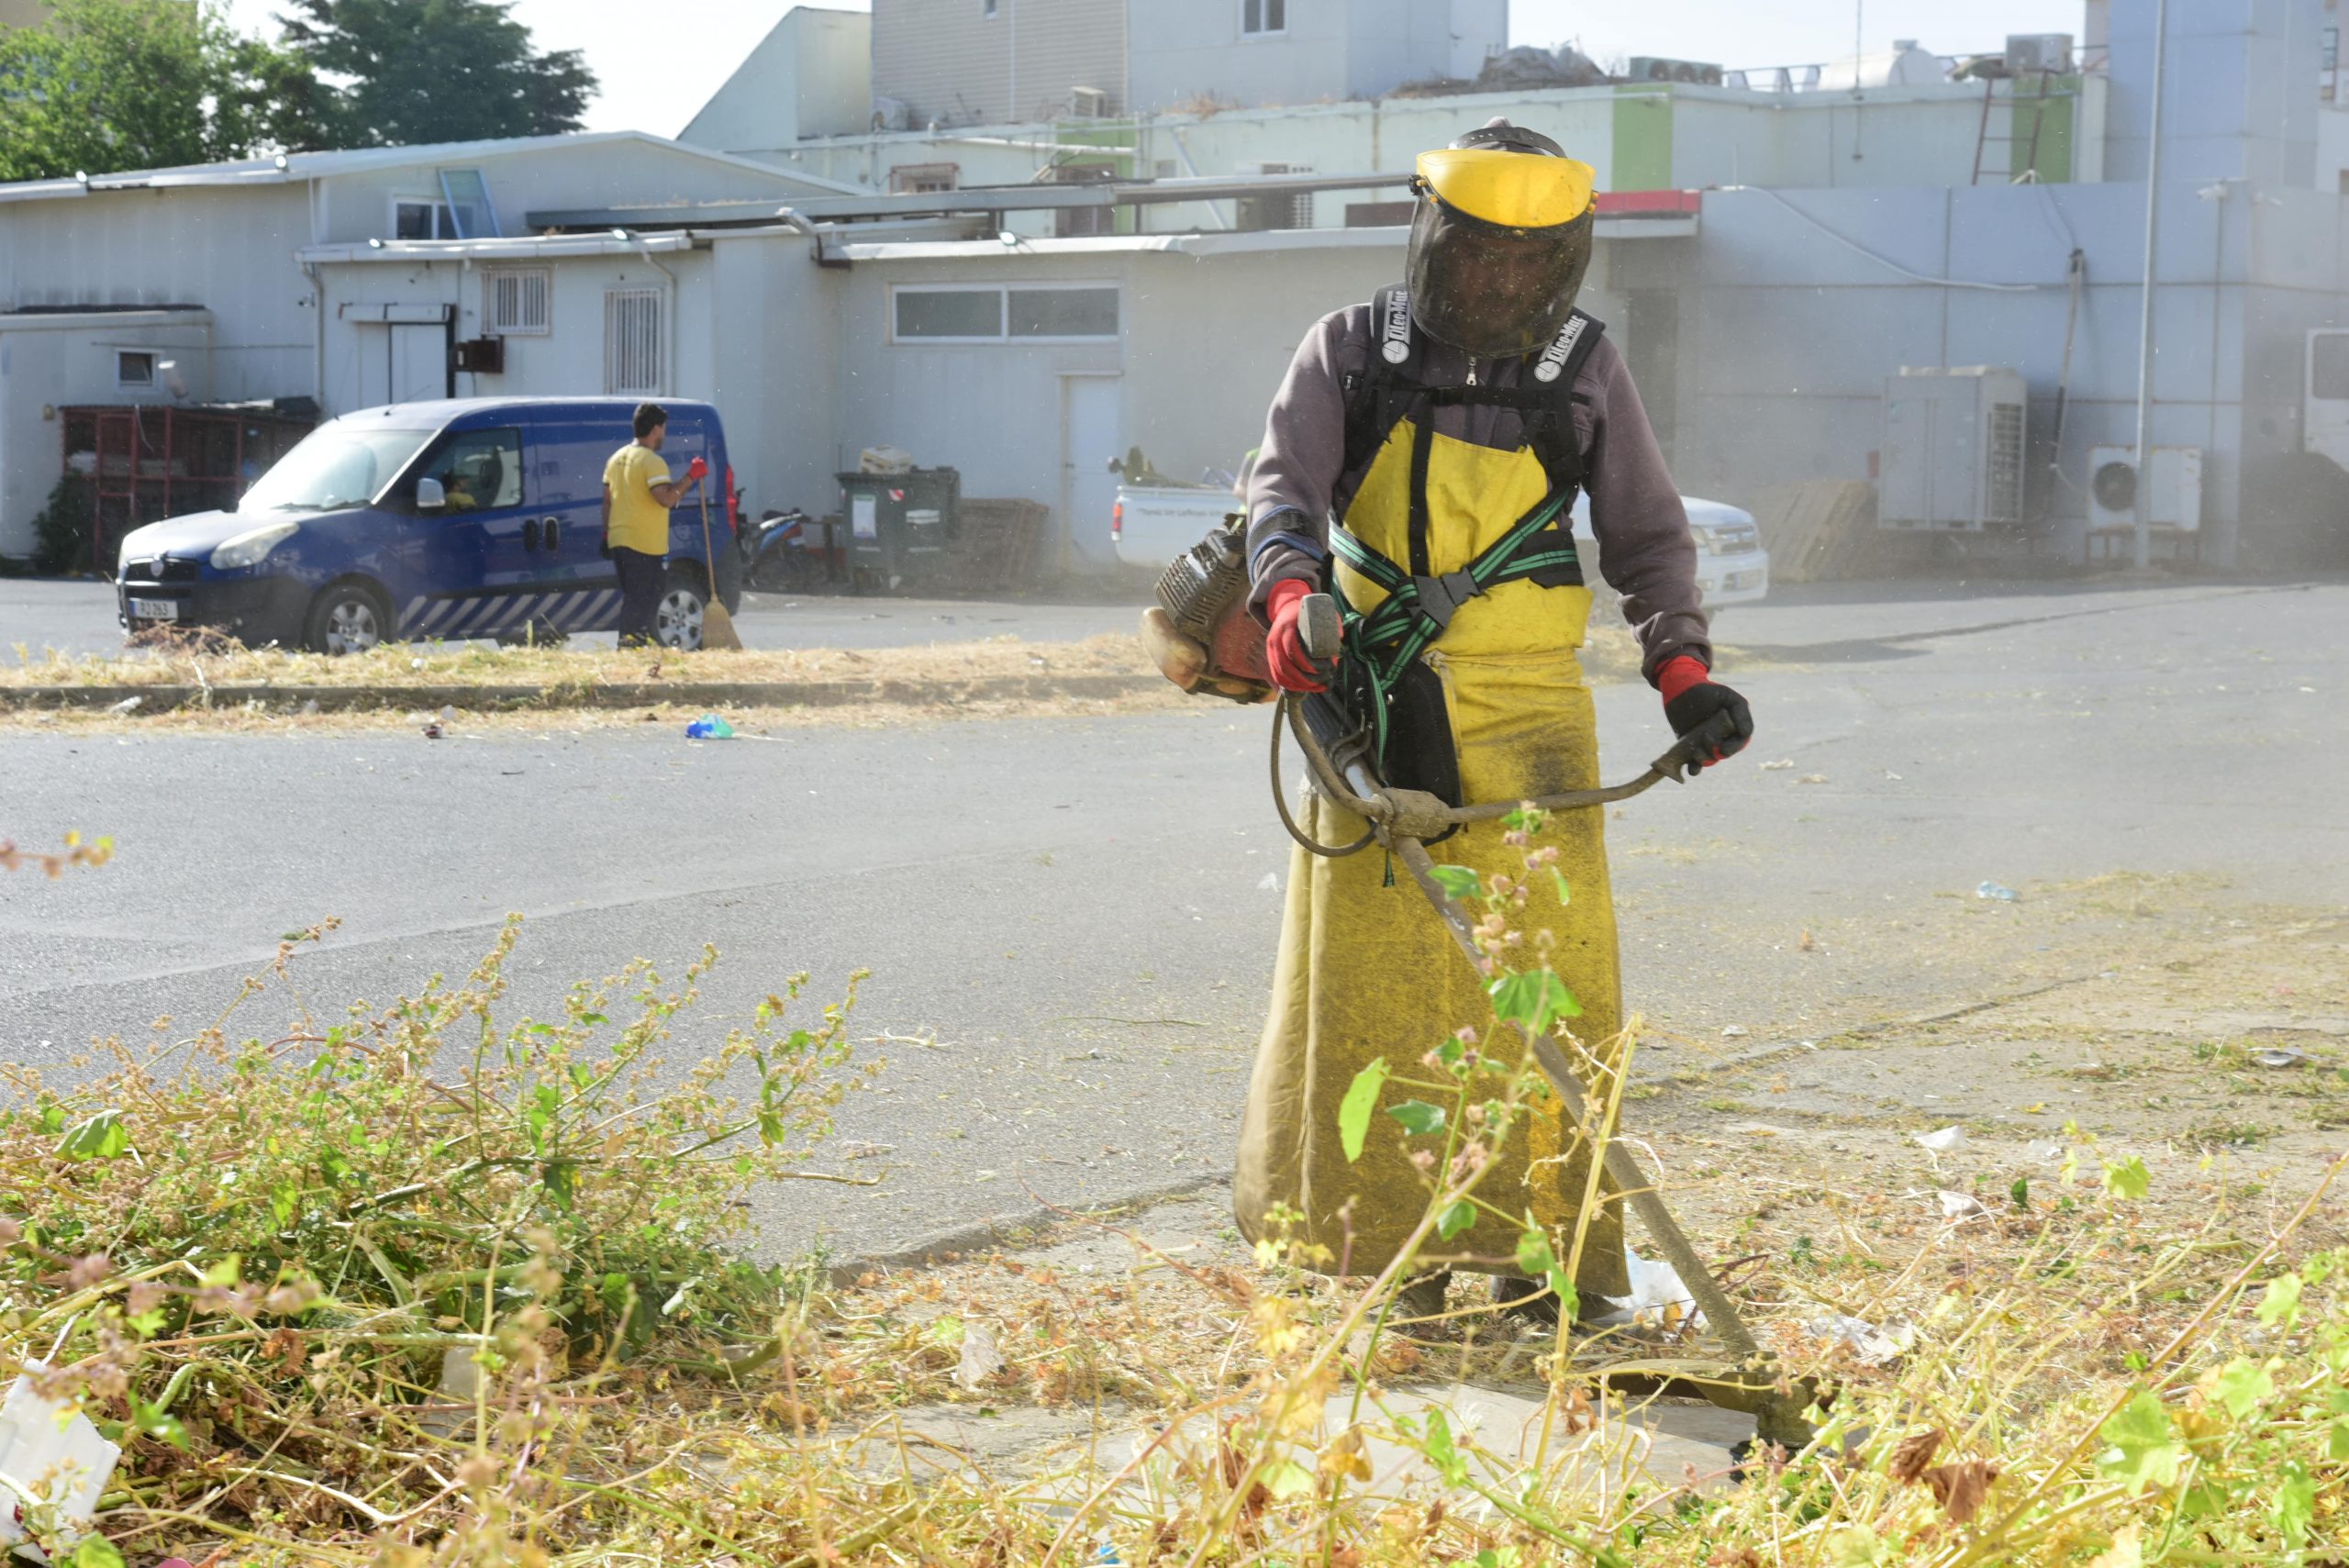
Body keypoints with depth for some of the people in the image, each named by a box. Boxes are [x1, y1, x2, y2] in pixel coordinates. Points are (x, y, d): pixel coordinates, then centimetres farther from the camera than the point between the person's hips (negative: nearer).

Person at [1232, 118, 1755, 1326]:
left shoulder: (1586, 371, 7)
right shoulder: (1351, 353, 5)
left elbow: (1647, 534, 12)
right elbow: (1284, 486, -5)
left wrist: (1681, 669, -4)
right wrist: (1293, 598, -26)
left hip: (1527, 711, 0)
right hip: (1372, 703, 0)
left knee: (1548, 973, -7)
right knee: (1373, 973, 2)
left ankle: (1547, 1245, 1)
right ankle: (1380, 1240, 14)